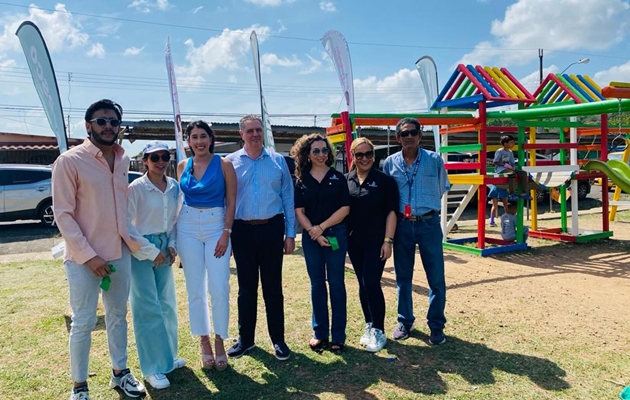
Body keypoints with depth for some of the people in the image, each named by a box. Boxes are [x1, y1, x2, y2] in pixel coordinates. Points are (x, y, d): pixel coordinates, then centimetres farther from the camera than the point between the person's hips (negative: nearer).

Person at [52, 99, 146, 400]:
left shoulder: (123, 160, 7)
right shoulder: (70, 161, -10)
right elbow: (62, 214, -12)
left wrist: (133, 240, 8)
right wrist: (89, 255, -16)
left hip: (120, 253, 5)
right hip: (84, 258, -5)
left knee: (117, 315, 16)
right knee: (84, 323, 5)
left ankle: (119, 373, 32)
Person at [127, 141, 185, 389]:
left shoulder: (174, 186, 1)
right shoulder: (136, 188, -15)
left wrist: (171, 245, 1)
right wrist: (150, 251, -13)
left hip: (163, 248, 6)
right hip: (140, 251, -6)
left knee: (167, 304, 12)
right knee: (148, 308, -2)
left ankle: (168, 355, 28)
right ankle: (153, 368, 9)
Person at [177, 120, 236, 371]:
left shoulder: (224, 165, -2)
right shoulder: (183, 166, 8)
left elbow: (231, 202, -3)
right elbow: (179, 198, 13)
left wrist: (226, 233, -11)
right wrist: (175, 234, 8)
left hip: (217, 227, -3)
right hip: (188, 228, 3)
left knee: (219, 288, -5)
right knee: (195, 289, 6)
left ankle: (220, 341, 12)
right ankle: (204, 342, 19)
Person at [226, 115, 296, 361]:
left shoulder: (278, 161, 3)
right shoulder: (230, 162, 2)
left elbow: (288, 198, 4)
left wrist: (290, 233, 1)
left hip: (271, 228, 0)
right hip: (242, 230, 0)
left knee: (273, 287, 7)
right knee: (246, 287, 11)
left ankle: (278, 340, 21)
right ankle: (245, 338, 26)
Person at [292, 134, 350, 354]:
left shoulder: (338, 178, 1)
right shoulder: (302, 181, 4)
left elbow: (345, 208, -5)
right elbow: (299, 212, 0)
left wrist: (322, 227, -11)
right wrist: (314, 233, -11)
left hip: (335, 235, -1)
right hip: (311, 237, 2)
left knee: (336, 283, 3)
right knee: (317, 283, 9)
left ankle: (338, 335, 11)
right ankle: (320, 332, 19)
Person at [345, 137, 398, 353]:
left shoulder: (385, 180, -5)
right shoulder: (345, 180, 4)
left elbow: (391, 212, -6)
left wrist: (388, 240, -12)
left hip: (376, 240, -4)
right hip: (354, 241, 4)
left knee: (371, 283, -8)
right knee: (363, 284, 11)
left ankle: (379, 331, 5)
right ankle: (369, 326, 25)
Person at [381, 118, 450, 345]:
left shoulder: (434, 159, -3)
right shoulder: (390, 163, 0)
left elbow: (441, 189, 10)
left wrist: (425, 205, 10)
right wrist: (399, 210, 7)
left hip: (429, 224, -1)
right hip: (402, 225, 1)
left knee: (436, 277, 4)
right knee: (402, 277, 11)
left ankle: (436, 325, 19)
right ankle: (405, 322, 27)